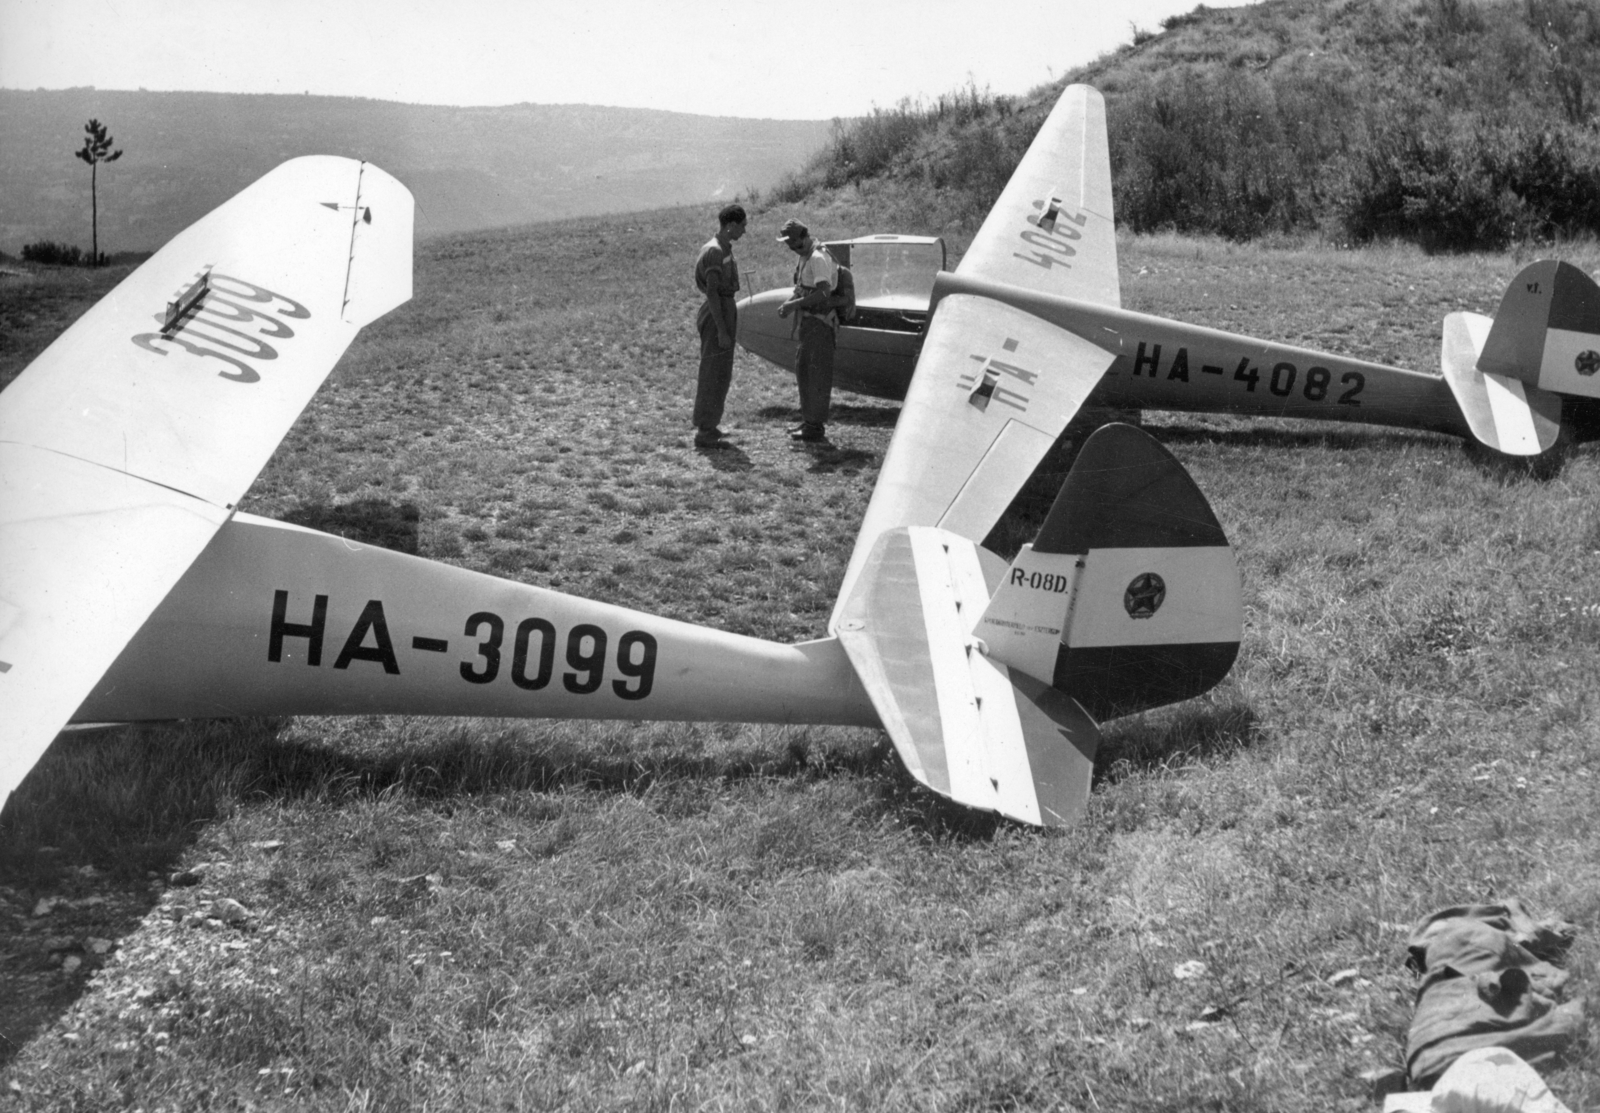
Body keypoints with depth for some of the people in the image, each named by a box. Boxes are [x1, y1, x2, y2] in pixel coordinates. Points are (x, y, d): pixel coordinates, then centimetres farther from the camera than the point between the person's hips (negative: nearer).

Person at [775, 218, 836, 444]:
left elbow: (824, 292, -30)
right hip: (809, 321, 10)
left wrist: (795, 304, -28)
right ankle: (809, 421, 24)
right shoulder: (805, 257, 13)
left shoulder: (818, 258, -19)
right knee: (803, 368, 16)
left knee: (818, 374, -6)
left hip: (819, 321, -10)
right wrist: (789, 304, 5)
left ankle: (815, 429, -2)